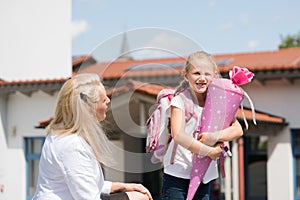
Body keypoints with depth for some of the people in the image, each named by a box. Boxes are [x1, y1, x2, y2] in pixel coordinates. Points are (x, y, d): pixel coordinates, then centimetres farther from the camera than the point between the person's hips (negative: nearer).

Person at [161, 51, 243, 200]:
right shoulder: (181, 100, -7)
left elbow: (238, 130, -5)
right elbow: (178, 135, -19)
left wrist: (213, 136, -22)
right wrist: (209, 151, -19)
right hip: (177, 174, -4)